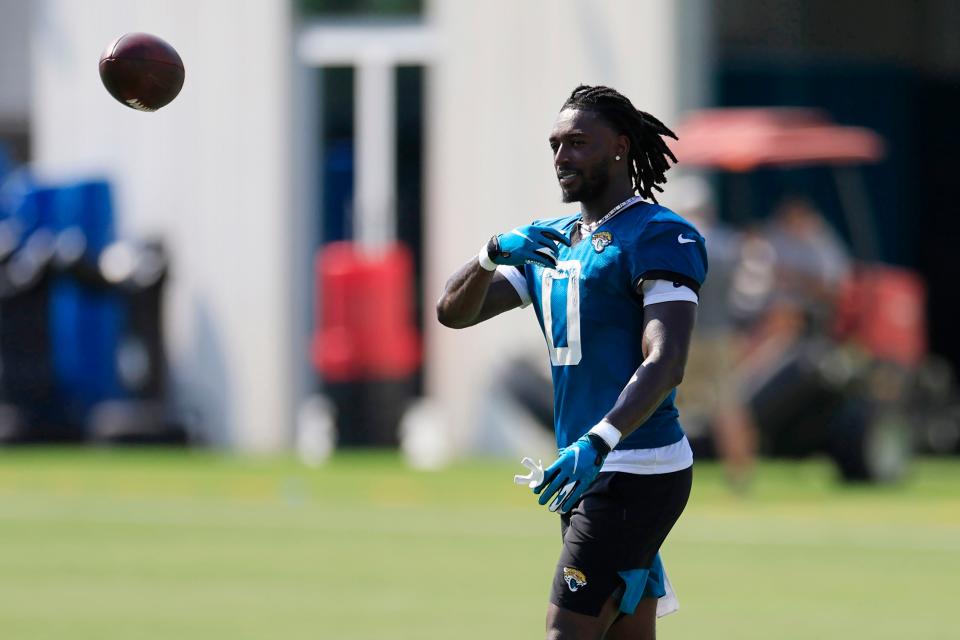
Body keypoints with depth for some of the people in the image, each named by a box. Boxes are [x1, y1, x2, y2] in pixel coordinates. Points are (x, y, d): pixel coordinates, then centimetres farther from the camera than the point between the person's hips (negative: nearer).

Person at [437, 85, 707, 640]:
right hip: (589, 472, 8)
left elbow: (665, 364, -21)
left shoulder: (658, 236, -9)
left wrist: (597, 442, -35)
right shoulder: (552, 241, 17)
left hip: (636, 474, -8)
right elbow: (454, 312, 12)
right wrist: (494, 254, -9)